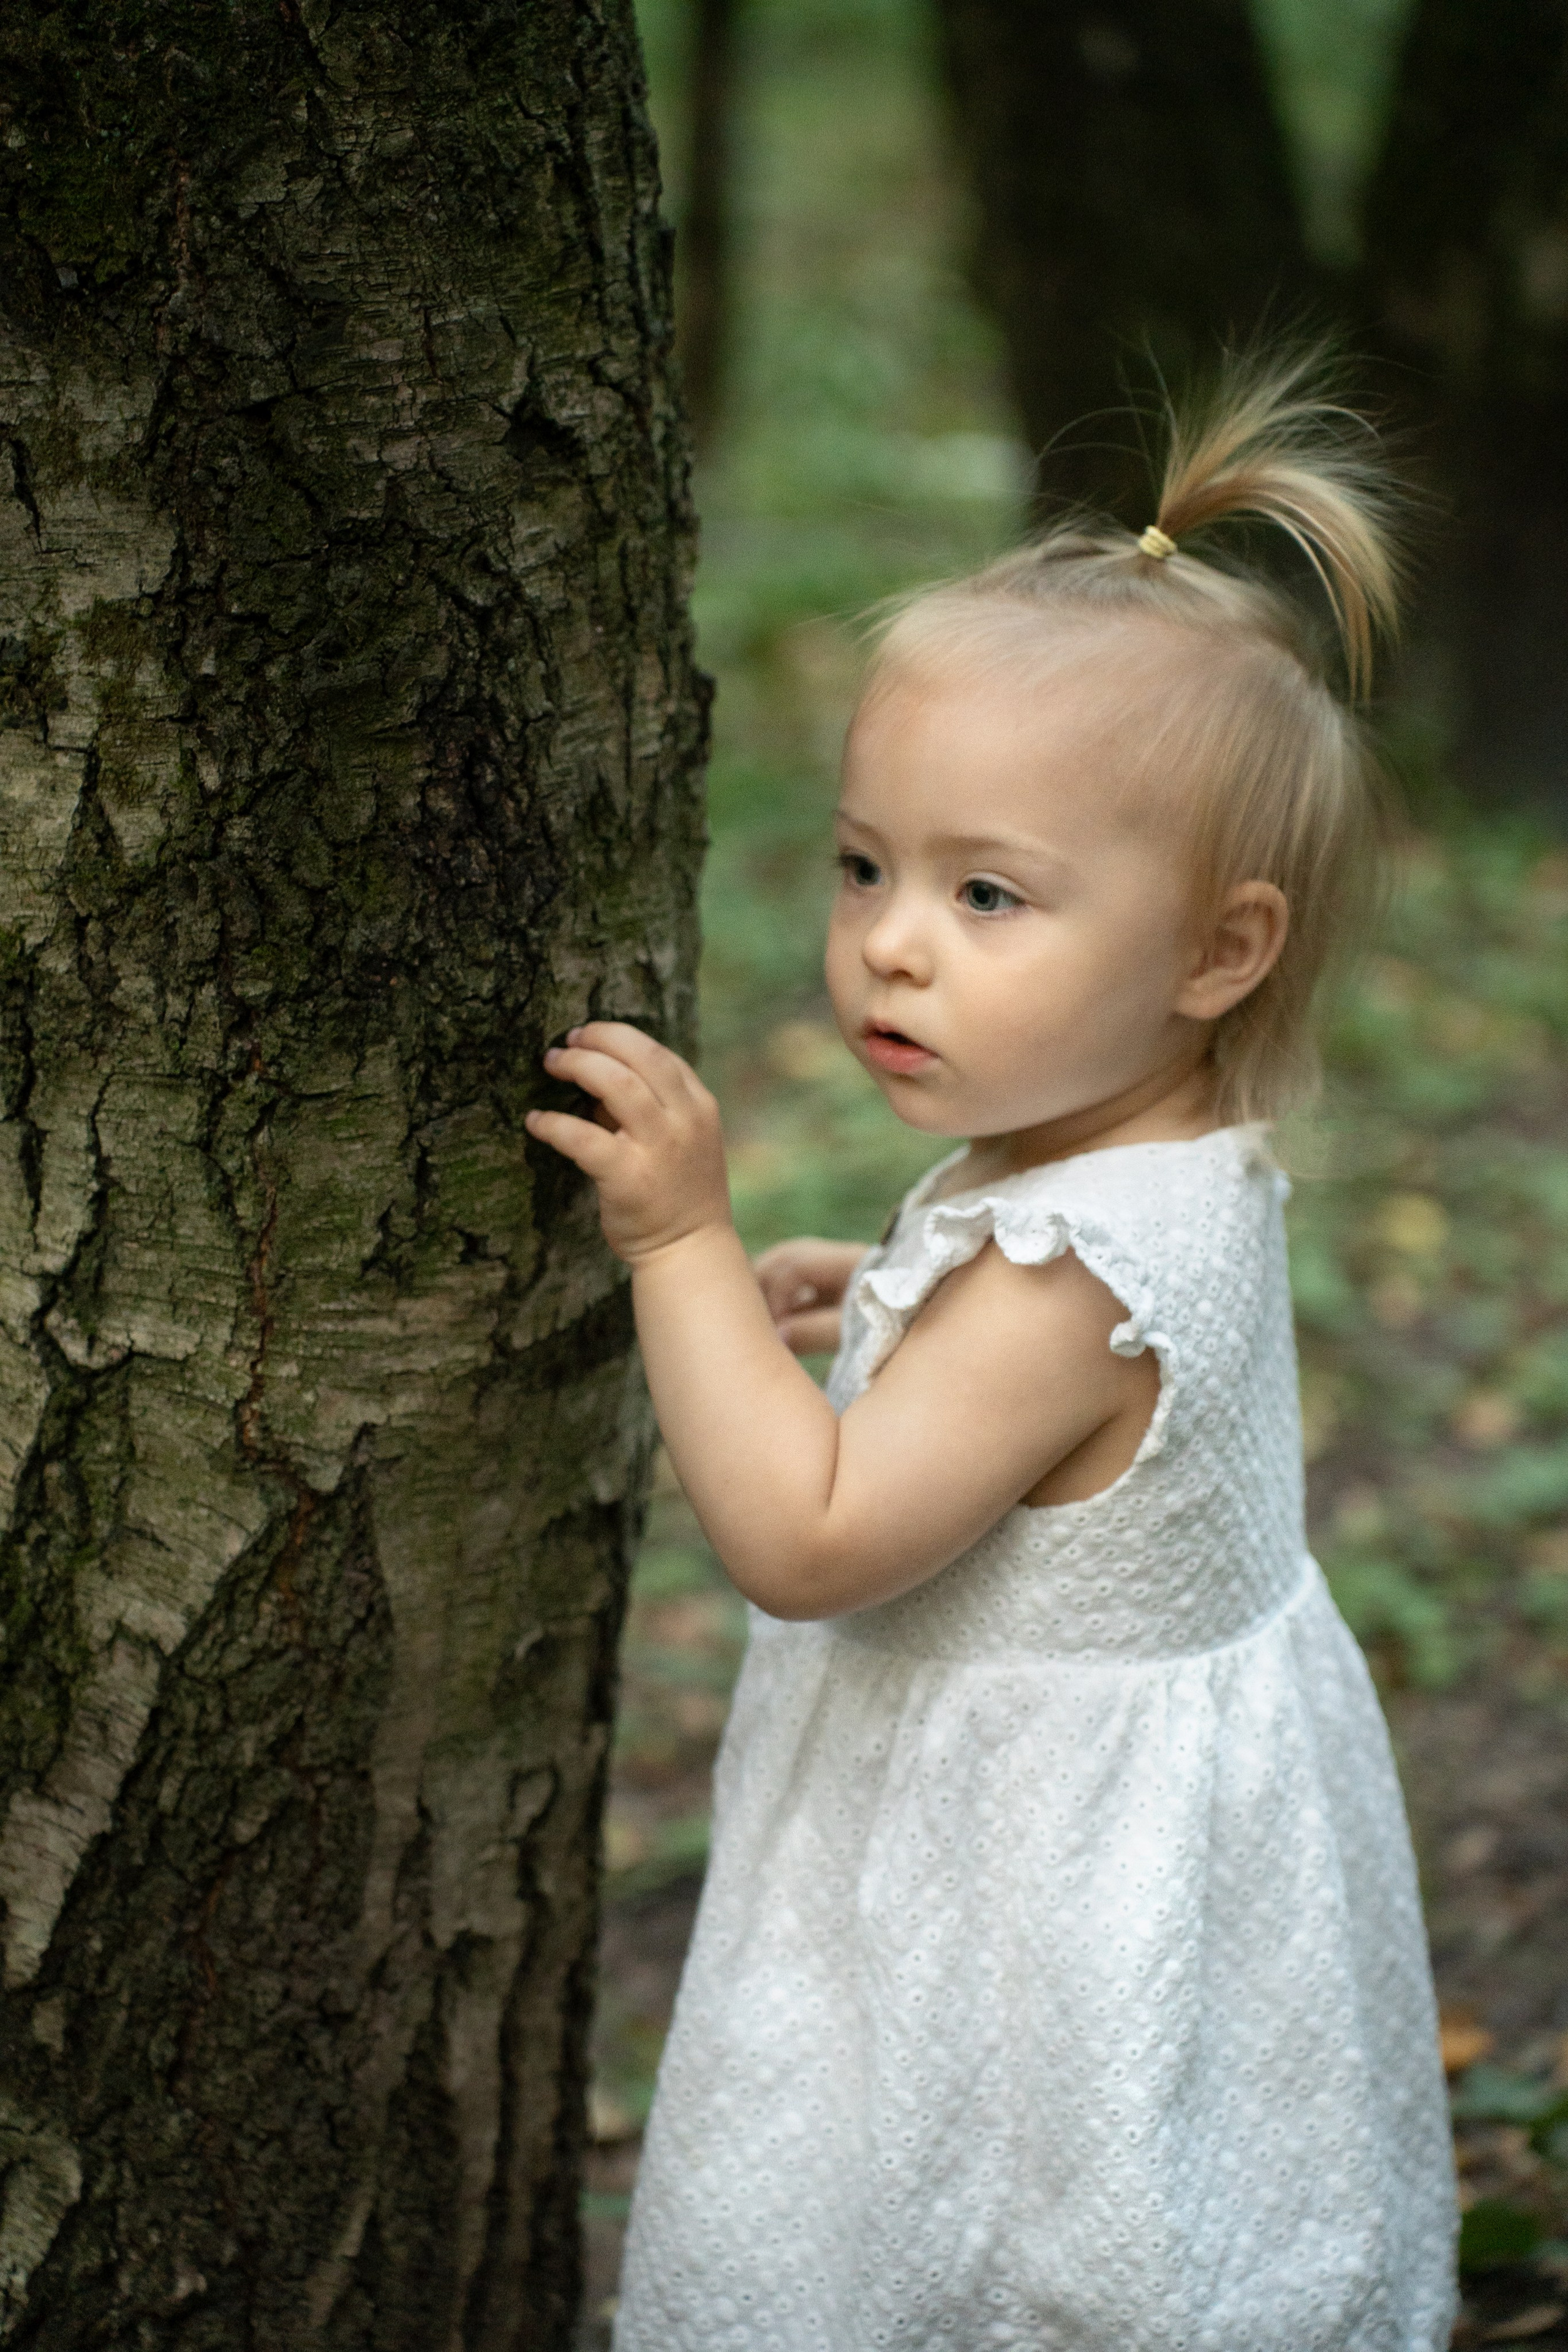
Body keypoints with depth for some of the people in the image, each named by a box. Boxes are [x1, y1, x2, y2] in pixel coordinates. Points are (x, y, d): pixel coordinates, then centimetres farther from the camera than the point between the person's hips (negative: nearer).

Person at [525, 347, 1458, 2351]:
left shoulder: (1061, 1270, -30)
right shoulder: (1185, 1166, 0)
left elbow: (808, 1543, -29)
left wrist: (686, 1242, -27)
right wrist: (881, 1307, 6)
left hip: (1055, 1870, -10)